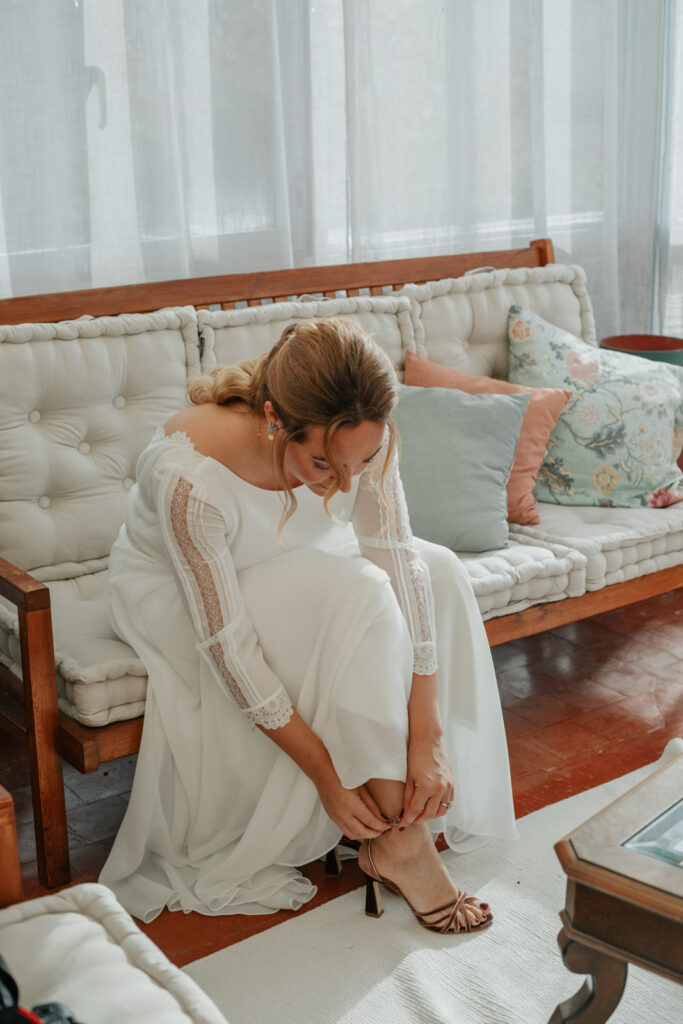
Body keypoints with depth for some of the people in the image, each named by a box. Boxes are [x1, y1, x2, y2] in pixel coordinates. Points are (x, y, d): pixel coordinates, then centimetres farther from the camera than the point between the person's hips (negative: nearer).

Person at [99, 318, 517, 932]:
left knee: (439, 571, -14)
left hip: (294, 564, 6)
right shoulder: (192, 477, -39)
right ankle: (396, 842, -16)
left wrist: (428, 737, -29)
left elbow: (399, 564, -25)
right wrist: (326, 774, -28)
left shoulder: (354, 433, -25)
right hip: (182, 598, -6)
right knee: (358, 599, -30)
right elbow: (228, 646, -33)